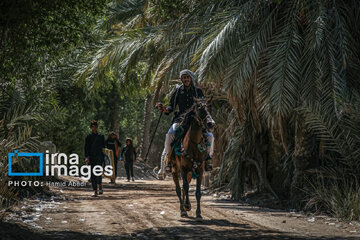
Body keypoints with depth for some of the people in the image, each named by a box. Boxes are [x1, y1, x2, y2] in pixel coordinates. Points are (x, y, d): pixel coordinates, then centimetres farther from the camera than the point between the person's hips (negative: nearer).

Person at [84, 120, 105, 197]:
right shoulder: (88, 137, 7)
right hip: (91, 158, 1)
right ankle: (95, 191, 5)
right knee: (93, 175, 1)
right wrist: (86, 157, -11)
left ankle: (100, 186, 5)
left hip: (99, 157, -1)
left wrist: (104, 157, 9)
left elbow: (104, 147, 13)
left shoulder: (101, 136, 9)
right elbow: (86, 148, 2)